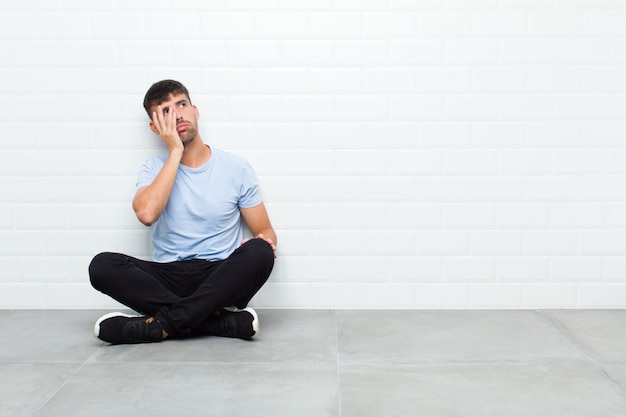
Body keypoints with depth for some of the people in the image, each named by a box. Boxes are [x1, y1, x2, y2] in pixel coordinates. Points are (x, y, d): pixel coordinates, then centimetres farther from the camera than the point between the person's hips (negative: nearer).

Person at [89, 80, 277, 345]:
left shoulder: (236, 168, 6)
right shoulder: (154, 169, 7)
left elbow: (265, 231, 9)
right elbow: (147, 214, -16)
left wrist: (262, 242, -17)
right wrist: (175, 151, -9)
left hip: (220, 280, -1)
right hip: (167, 279, 1)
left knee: (259, 253, -31)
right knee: (102, 265, -25)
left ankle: (161, 324, -28)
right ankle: (225, 321, -27)